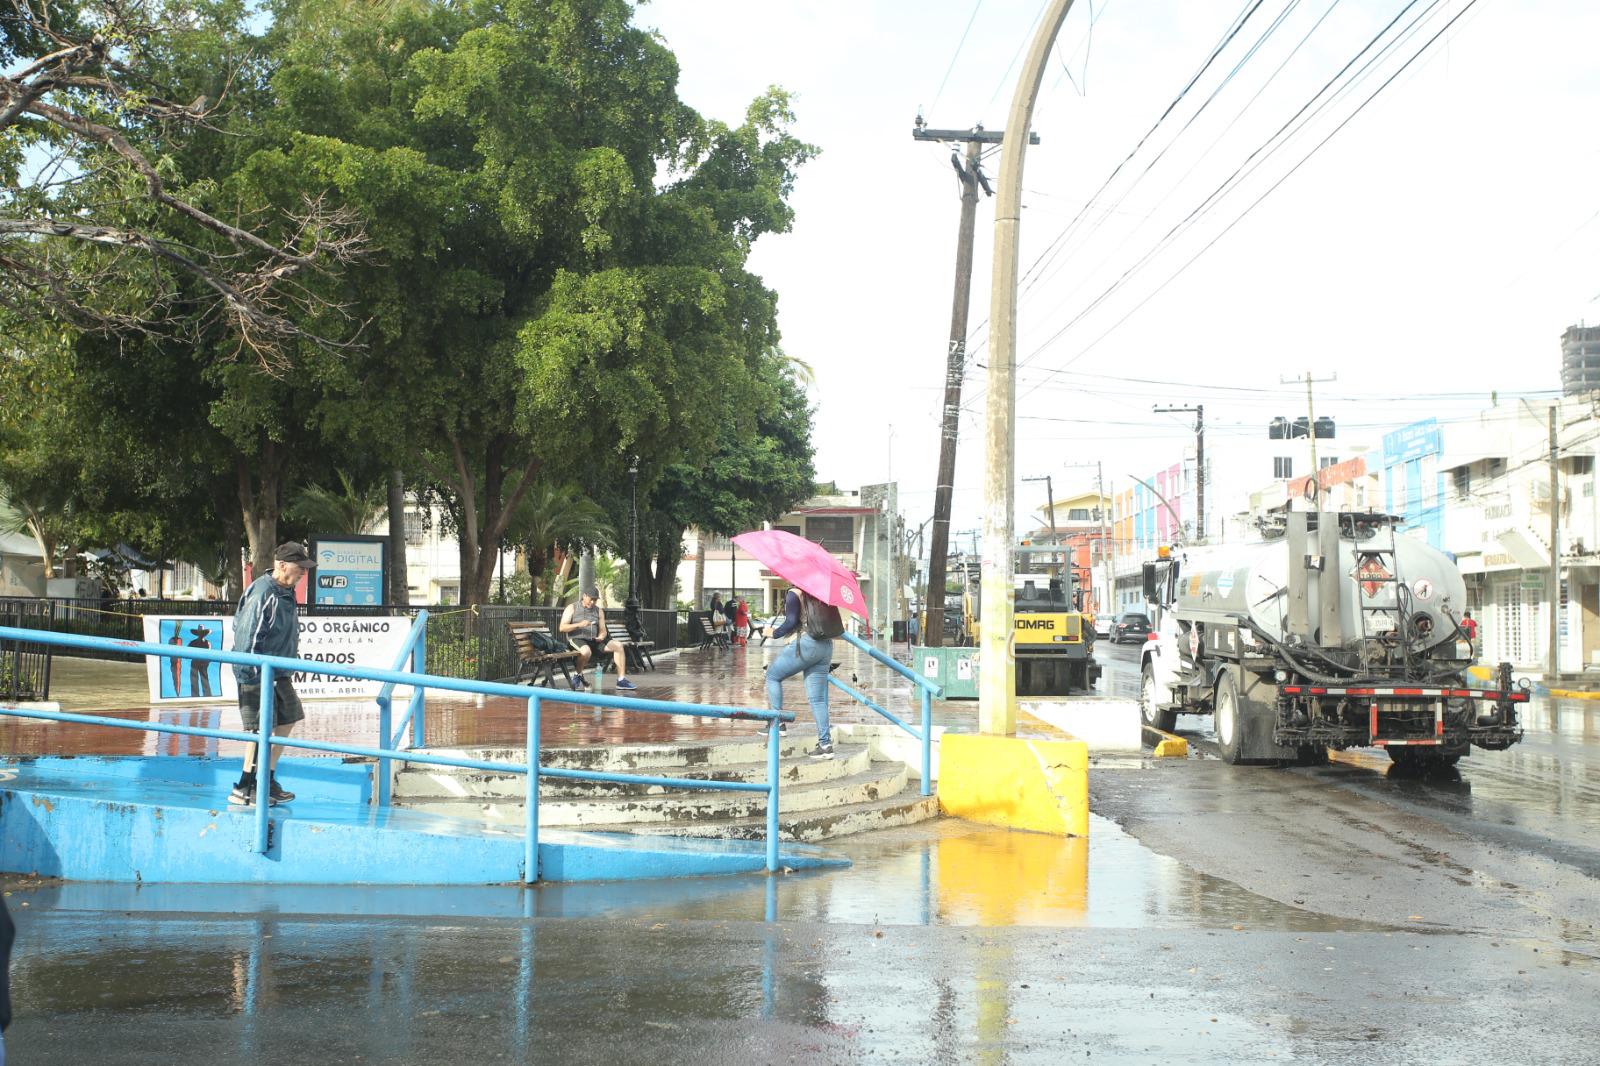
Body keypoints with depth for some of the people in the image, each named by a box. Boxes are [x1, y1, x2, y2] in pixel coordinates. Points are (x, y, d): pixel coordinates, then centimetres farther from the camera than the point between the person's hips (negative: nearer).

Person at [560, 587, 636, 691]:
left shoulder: (598, 611, 17)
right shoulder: (572, 608, 3)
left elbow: (603, 630, 14)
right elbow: (562, 628, -6)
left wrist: (601, 637, -11)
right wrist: (579, 625, -21)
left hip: (593, 640, 5)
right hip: (576, 639, -5)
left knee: (618, 645, -13)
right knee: (586, 651, -40)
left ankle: (621, 680, -16)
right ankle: (578, 675, -13)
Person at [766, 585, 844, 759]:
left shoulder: (794, 594, -6)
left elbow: (791, 622, -14)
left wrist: (774, 633, 1)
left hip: (807, 645, -7)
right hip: (826, 646, 7)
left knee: (772, 675, 12)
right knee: (817, 697, 7)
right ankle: (825, 743, 1)